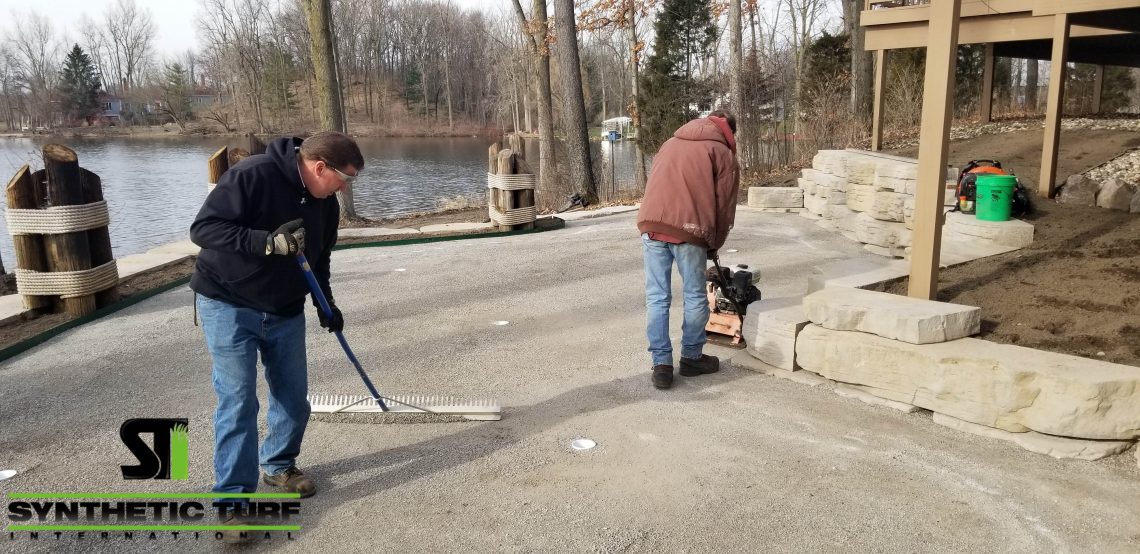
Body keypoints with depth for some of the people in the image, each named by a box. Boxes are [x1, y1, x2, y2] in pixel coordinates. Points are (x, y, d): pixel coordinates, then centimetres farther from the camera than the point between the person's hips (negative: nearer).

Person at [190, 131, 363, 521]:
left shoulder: (325, 202, 0)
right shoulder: (253, 175, -23)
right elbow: (203, 228, -26)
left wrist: (326, 304, 4)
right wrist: (268, 242, -36)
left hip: (286, 310, 7)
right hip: (228, 306, -7)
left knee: (293, 396, 10)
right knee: (238, 401, -8)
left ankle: (279, 465, 33)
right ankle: (233, 496, 3)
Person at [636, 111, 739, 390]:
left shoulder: (670, 143, 27)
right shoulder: (722, 153, 11)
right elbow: (724, 205, 8)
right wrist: (714, 245, 19)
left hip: (651, 224, 4)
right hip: (688, 228, -4)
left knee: (657, 297, 8)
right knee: (695, 297, 12)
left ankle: (661, 364, 8)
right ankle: (692, 358, 24)